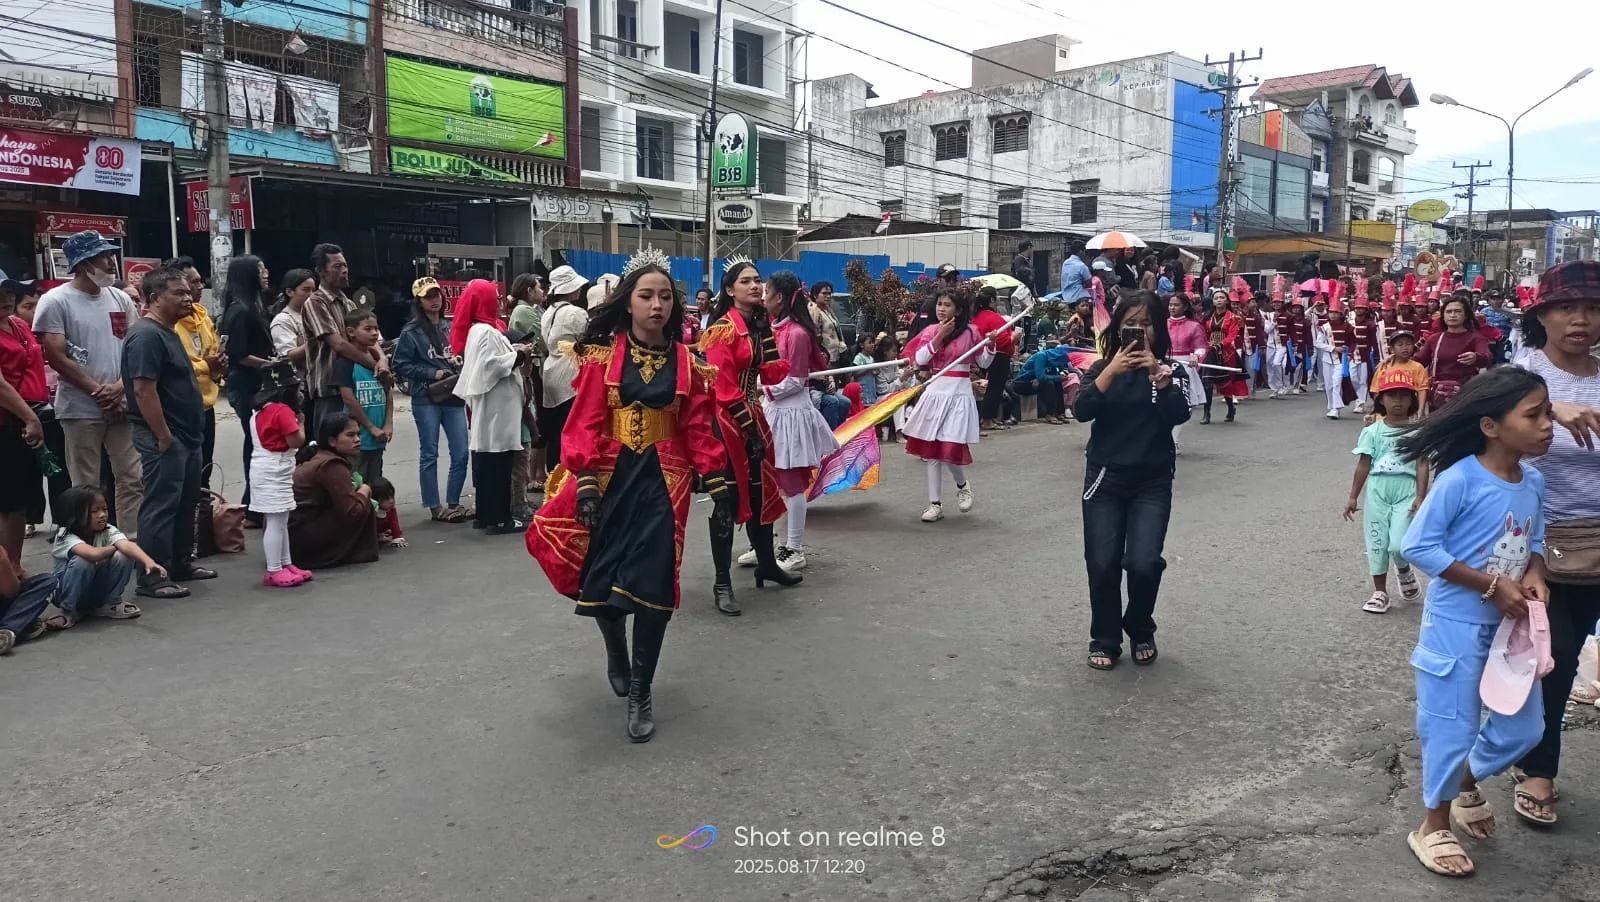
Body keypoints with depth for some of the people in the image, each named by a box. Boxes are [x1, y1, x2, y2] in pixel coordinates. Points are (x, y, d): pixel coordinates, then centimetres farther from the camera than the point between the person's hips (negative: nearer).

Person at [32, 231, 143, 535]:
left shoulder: (120, 299, 8)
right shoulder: (55, 301, -6)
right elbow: (55, 357, -10)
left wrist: (119, 386, -7)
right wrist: (97, 390, -11)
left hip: (122, 405, 5)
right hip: (80, 409, -4)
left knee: (133, 479, 5)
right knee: (86, 486, 3)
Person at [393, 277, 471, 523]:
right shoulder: (411, 332, -3)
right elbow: (401, 364, -4)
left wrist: (461, 372, 1)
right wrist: (432, 373, -11)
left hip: (454, 397, 4)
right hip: (426, 399, -4)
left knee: (461, 453, 3)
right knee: (429, 455, 3)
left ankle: (453, 503, 16)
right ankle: (435, 508, 10)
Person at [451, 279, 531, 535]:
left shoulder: (477, 329, 17)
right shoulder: (486, 332, -15)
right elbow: (492, 366, -23)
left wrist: (512, 353, 9)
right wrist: (518, 356, -12)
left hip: (491, 404, 11)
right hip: (494, 405, -11)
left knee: (486, 461, 12)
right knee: (498, 462, -8)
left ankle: (486, 514, 18)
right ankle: (498, 518, -6)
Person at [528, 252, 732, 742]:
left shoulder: (686, 361, 3)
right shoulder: (604, 355, -2)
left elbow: (698, 428, 4)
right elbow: (586, 422, -7)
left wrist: (719, 486, 0)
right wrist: (585, 483, -17)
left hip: (663, 480, 1)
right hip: (611, 476, 0)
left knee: (654, 584, -3)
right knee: (599, 580, 2)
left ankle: (641, 692, 14)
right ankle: (616, 651, 36)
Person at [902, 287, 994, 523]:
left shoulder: (970, 331, -1)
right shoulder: (931, 331, 4)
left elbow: (983, 363, 7)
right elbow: (919, 359, -9)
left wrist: (990, 345, -10)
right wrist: (939, 336, -13)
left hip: (959, 394, -3)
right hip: (935, 391, 3)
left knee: (951, 448, -11)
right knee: (932, 450, 5)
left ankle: (962, 485, 22)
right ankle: (935, 503, 13)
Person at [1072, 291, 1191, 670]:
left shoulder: (1171, 369, 3)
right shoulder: (1102, 367, 4)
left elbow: (1179, 415, -14)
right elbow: (1082, 411, -12)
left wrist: (1157, 373, -21)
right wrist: (1111, 372, -18)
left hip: (1152, 483, -1)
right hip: (1105, 480, 1)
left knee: (1144, 563, -13)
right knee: (1102, 565, -5)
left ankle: (1141, 632, 15)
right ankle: (1104, 640, 16)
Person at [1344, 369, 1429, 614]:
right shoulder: (1372, 431, 2)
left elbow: (1422, 465, -5)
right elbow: (1363, 465, 5)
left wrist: (1420, 496, -13)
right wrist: (1353, 497, 6)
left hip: (1406, 493, -2)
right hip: (1377, 493, 2)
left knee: (1398, 544, -13)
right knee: (1377, 543, 6)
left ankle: (1404, 571, 23)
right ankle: (1380, 592, 20)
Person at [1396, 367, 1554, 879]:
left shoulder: (1534, 481, -1)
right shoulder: (1459, 479, -22)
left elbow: (1535, 540, 13)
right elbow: (1418, 546, -21)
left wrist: (1534, 576, -9)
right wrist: (1493, 585, -21)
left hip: (1510, 624, 7)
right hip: (1457, 624, -7)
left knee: (1525, 725, 15)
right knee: (1453, 726, 4)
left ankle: (1466, 783, 43)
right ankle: (1433, 827, 25)